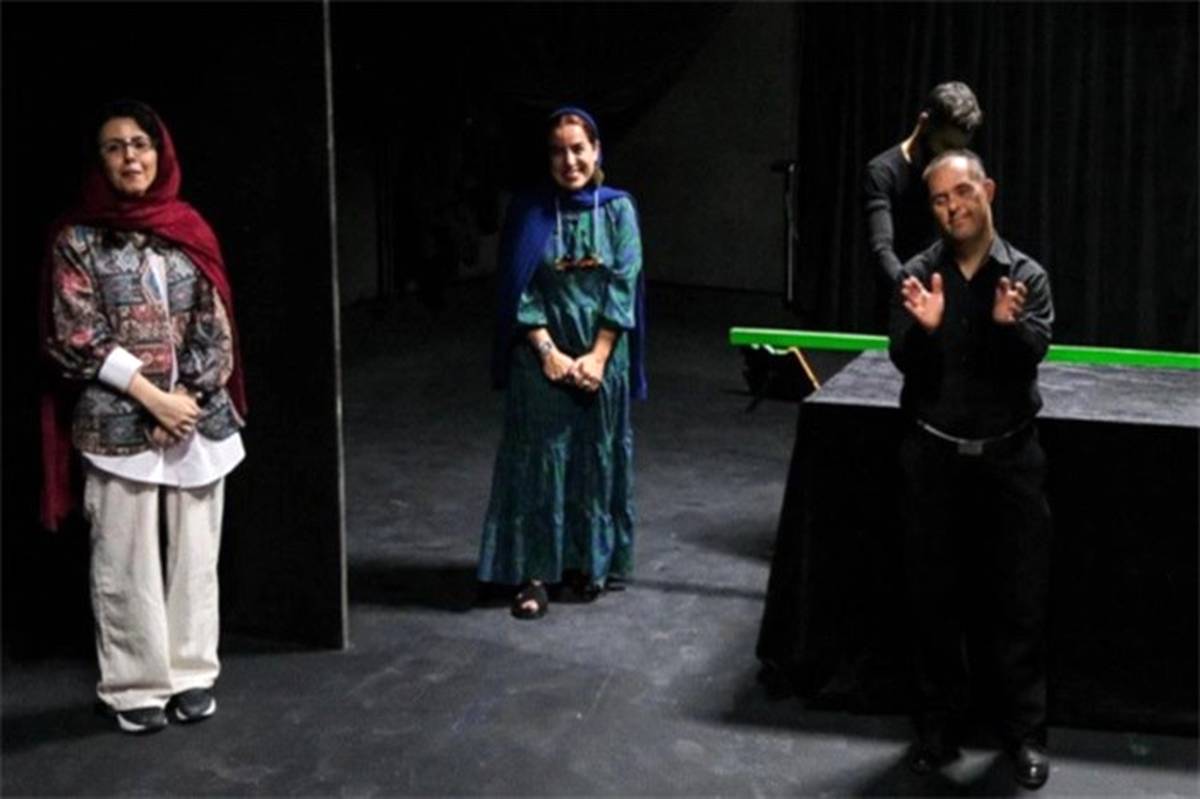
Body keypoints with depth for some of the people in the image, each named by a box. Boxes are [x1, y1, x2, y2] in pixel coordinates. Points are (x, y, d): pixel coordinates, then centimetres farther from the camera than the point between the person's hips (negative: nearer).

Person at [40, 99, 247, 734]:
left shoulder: (189, 230, 7)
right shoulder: (77, 239, -1)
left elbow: (214, 329, 5)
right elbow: (76, 337, -7)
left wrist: (187, 402, -8)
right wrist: (153, 398, -13)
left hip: (200, 418, 3)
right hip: (118, 424, -3)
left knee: (195, 553, 8)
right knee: (126, 561, 0)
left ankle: (193, 674, 20)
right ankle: (135, 685, 13)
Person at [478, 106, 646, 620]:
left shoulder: (618, 209, 1)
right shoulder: (529, 213, -2)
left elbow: (623, 285, -3)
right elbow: (518, 290, -4)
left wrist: (598, 355, -11)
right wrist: (548, 351, -13)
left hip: (600, 355, 1)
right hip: (542, 356, -1)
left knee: (597, 458, 8)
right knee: (538, 459, -2)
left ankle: (590, 561, 22)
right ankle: (534, 572, 3)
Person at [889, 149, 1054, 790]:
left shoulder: (1026, 275, -2)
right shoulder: (918, 274, -2)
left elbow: (1033, 354, -16)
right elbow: (904, 362, -11)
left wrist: (1008, 325, -37)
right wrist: (924, 328, -32)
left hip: (1009, 456, 0)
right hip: (933, 457, 0)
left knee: (1019, 600, 5)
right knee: (935, 600, 8)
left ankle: (1024, 732, 19)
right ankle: (938, 729, 21)